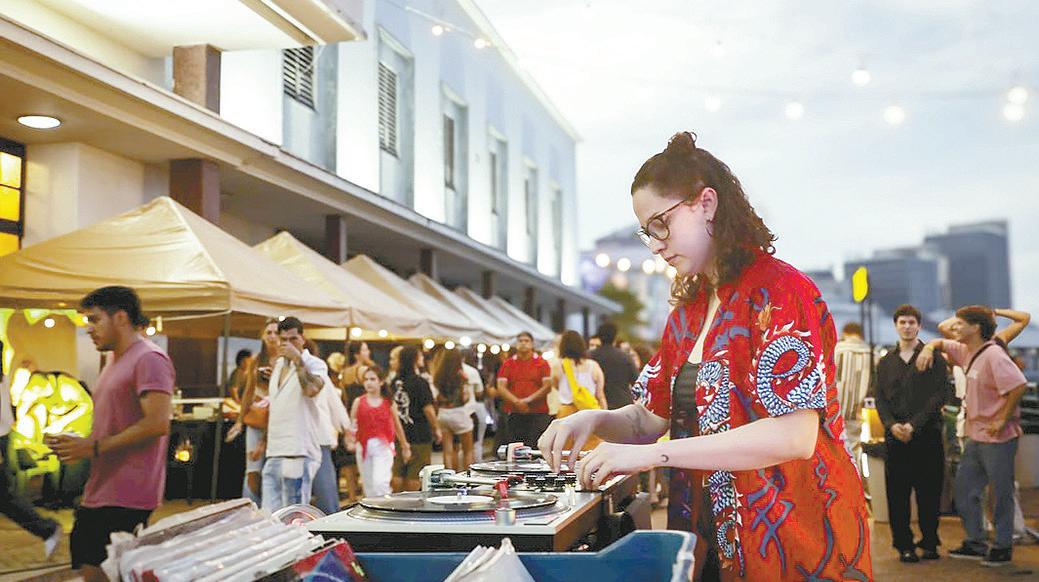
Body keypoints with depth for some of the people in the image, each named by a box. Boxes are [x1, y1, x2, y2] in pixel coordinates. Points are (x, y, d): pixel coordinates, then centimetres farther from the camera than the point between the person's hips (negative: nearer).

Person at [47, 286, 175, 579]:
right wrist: (77, 442, 8)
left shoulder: (149, 358, -11)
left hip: (125, 500, -10)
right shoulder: (115, 364, 20)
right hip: (100, 493, 10)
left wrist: (93, 446, -17)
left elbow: (157, 424, -21)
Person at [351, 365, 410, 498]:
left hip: (383, 446, -2)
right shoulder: (359, 402, 4)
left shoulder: (388, 402, 3)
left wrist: (405, 447, 23)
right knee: (369, 486, 8)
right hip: (364, 446, 2)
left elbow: (397, 426, 14)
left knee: (380, 483, -17)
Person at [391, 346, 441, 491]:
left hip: (399, 434, 6)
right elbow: (428, 409, -16)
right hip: (419, 435, -6)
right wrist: (436, 429, -3)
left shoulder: (395, 382, 5)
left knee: (397, 474, 9)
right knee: (415, 476, 1)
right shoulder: (420, 382, -13)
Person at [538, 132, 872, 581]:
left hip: (795, 538, -7)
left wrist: (653, 455, -26)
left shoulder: (779, 290, -15)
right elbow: (651, 418, 13)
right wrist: (594, 420, -9)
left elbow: (795, 435, -25)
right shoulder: (688, 310, 9)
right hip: (715, 538, 7)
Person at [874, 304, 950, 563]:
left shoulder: (934, 357, 4)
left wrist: (914, 424, -13)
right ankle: (904, 545, 8)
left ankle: (930, 542, 14)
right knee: (897, 493, 1)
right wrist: (892, 424, -8)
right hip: (895, 436, 2)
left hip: (928, 435, -2)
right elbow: (880, 399, 11)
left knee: (929, 492, 2)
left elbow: (940, 395, -4)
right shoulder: (885, 363, 15)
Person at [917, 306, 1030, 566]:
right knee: (964, 489, 13)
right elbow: (942, 341, 26)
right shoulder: (966, 352, 8)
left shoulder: (993, 355, -19)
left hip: (997, 438, -9)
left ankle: (1003, 547, 15)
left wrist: (1002, 420, -21)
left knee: (1001, 494, 3)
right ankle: (975, 543, 23)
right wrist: (929, 347, 2)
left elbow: (1019, 385, -27)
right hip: (975, 436, 9)